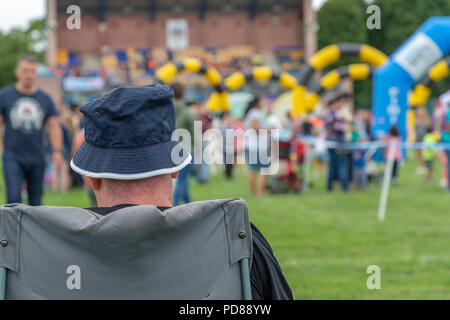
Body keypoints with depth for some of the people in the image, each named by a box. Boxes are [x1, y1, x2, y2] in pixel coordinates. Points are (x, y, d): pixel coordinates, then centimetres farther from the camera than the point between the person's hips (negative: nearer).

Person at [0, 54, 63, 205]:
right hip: (13, 157, -2)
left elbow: (53, 126, 9)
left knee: (35, 202, 7)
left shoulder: (45, 99, 8)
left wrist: (57, 151, -2)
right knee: (14, 198, -15)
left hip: (37, 159, 3)